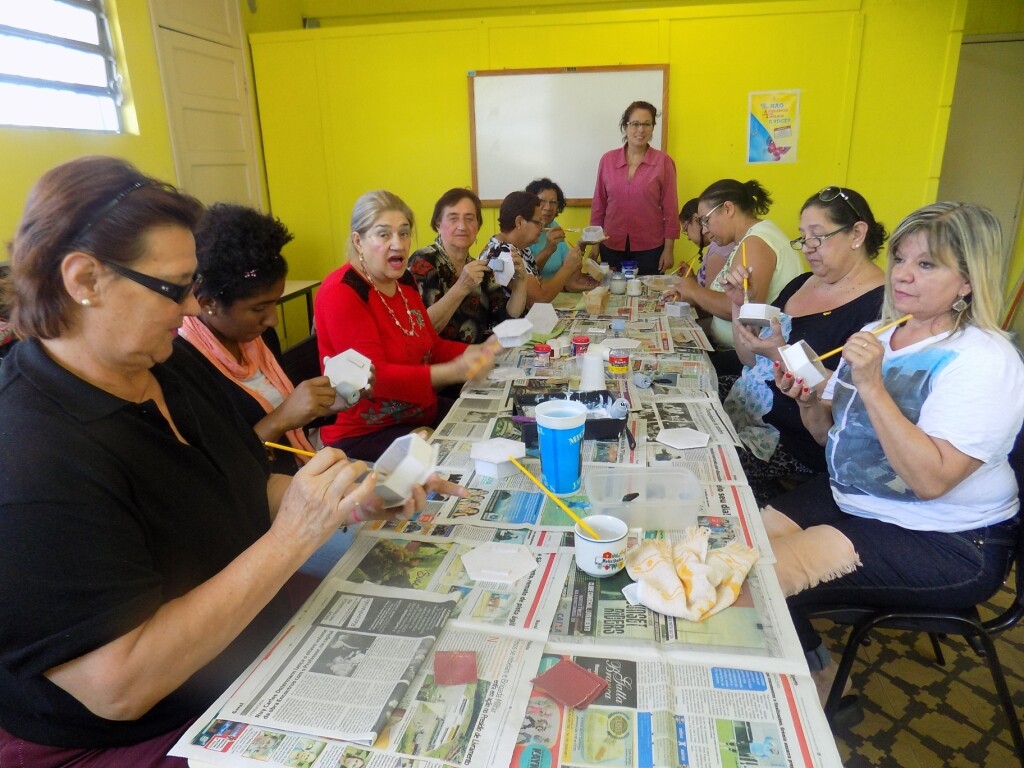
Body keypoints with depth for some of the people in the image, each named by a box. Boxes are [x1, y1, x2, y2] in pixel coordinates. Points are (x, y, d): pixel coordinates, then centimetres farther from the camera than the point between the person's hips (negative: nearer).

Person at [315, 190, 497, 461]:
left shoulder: (404, 280, 7)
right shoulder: (340, 294, -19)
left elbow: (432, 346, 14)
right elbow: (374, 377, -26)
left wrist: (474, 352, -6)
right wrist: (451, 372, -37)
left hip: (423, 414, 9)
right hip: (364, 434, -8)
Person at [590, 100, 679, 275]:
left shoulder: (663, 161, -4)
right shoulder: (607, 159, 2)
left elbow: (670, 208, -2)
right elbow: (598, 205, 6)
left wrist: (668, 249, -4)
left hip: (650, 249, -2)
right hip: (611, 248, 2)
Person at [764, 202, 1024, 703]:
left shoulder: (983, 361, -17)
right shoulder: (878, 336, 6)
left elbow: (930, 479, -28)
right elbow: (833, 433, 12)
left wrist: (872, 386, -30)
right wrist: (808, 402, -9)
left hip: (947, 543, -8)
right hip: (850, 502, 8)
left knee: (764, 576, -20)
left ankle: (817, 682, 12)